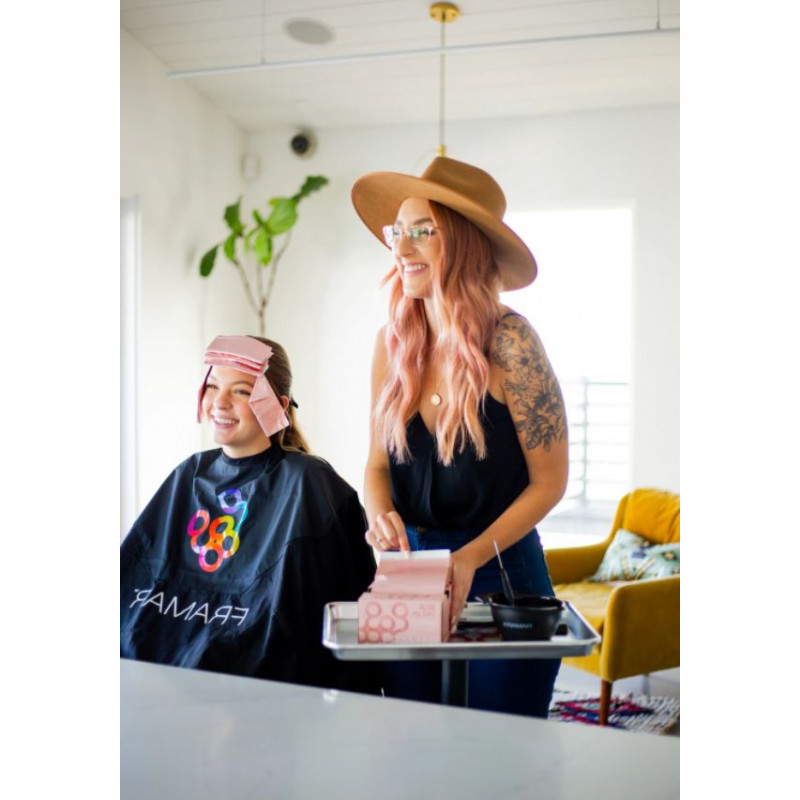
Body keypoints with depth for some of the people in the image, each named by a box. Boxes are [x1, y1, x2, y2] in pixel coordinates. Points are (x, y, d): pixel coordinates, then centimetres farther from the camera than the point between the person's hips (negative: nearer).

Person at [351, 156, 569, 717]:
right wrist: (380, 515, -11)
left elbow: (549, 480, -9)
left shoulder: (508, 341, -14)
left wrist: (469, 558, -18)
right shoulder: (394, 343, 1)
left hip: (500, 574, -4)